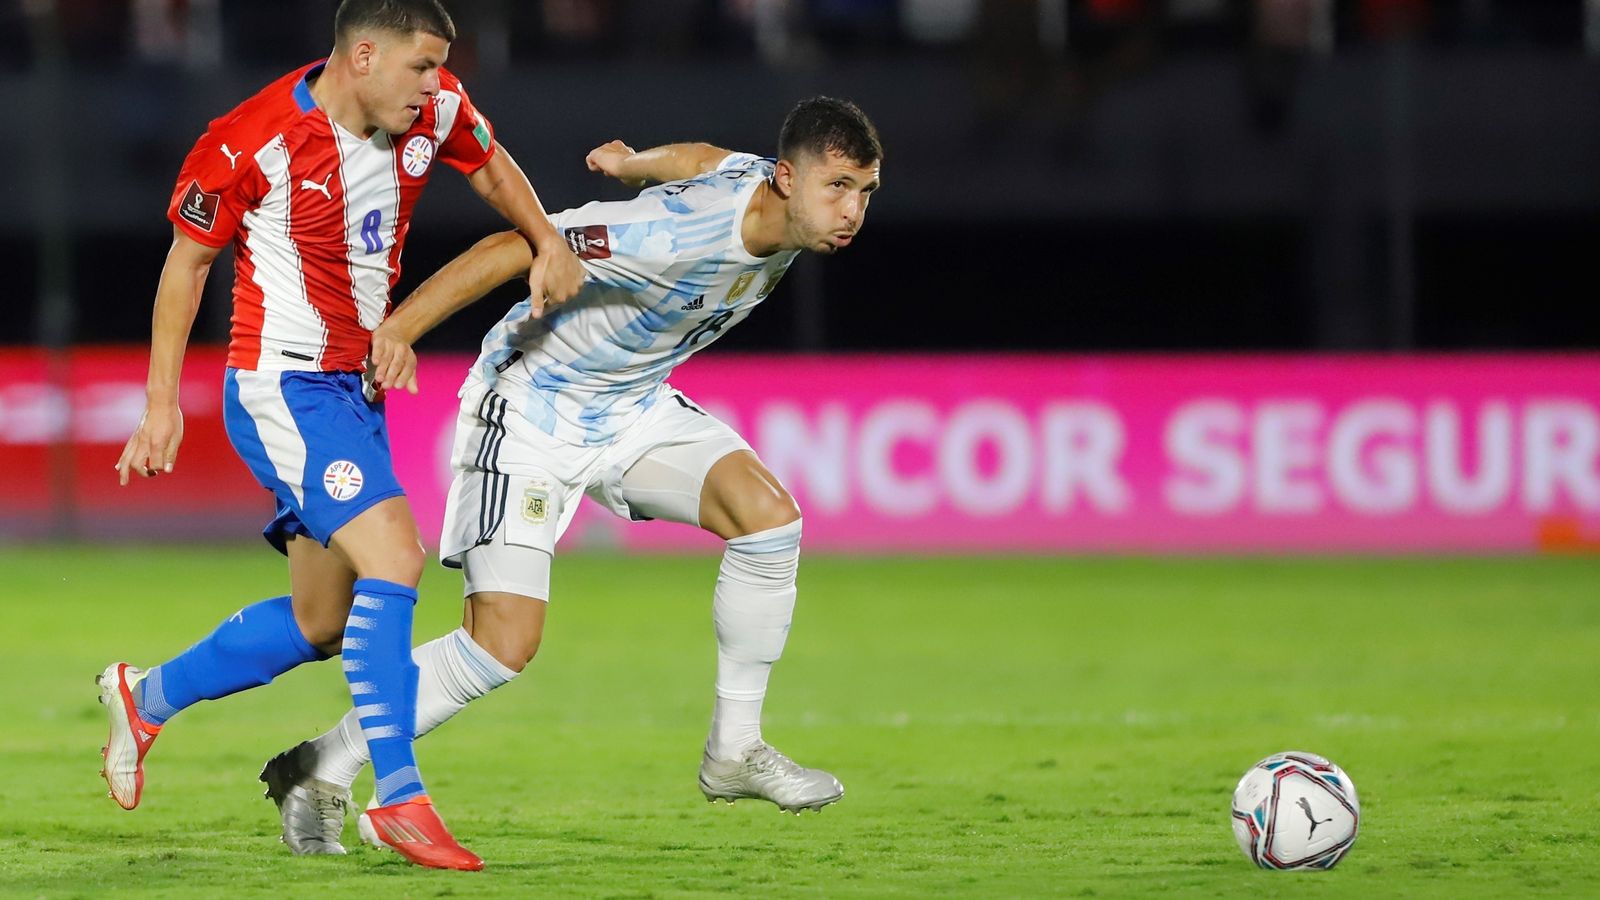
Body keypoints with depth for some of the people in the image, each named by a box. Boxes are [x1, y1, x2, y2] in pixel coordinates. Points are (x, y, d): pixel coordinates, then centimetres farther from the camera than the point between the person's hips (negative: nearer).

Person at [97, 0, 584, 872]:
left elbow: (491, 168, 18)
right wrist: (162, 402, -5)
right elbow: (187, 262, -6)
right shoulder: (249, 144, -19)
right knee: (393, 562, -22)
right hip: (280, 387, -8)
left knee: (320, 623, 13)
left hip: (356, 391, 8)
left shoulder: (434, 111, -4)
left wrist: (548, 243, 1)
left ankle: (145, 695, 34)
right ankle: (399, 797, -19)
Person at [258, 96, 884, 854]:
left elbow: (700, 159, 13)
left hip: (632, 405, 8)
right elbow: (512, 250, -34)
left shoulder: (768, 188, -9)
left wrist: (632, 162, 27)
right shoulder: (685, 231, -34)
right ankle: (326, 771, 3)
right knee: (507, 639, -15)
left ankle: (735, 752, 1)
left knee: (768, 514, -12)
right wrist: (397, 330, -36)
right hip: (532, 408, -8)